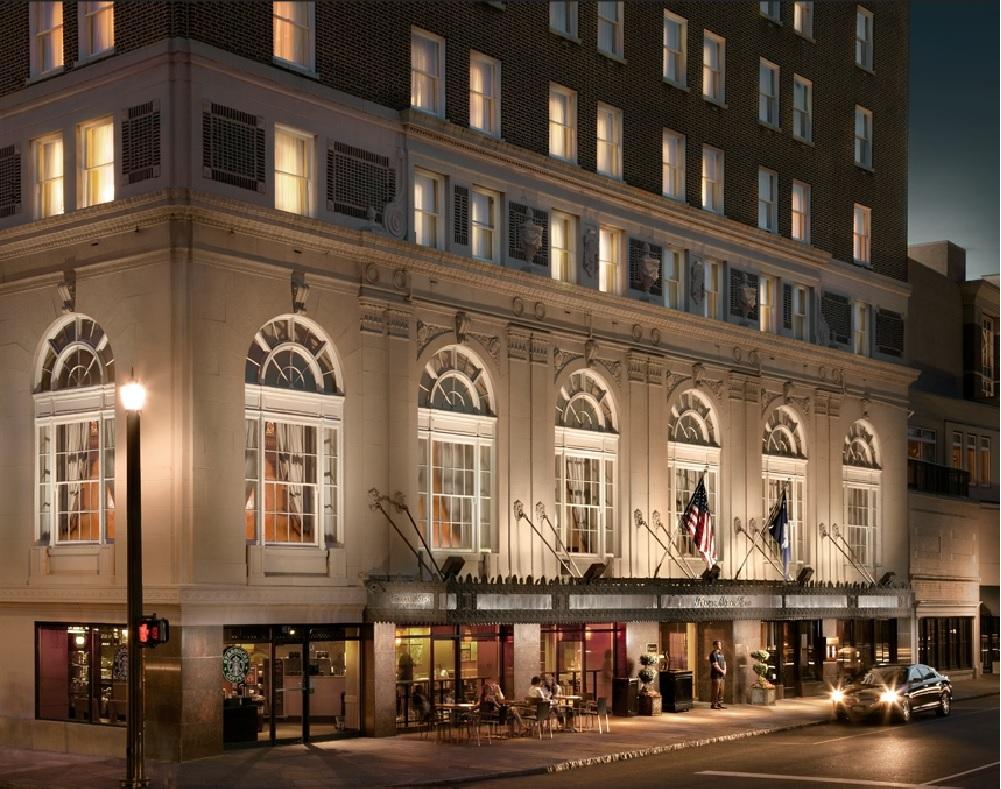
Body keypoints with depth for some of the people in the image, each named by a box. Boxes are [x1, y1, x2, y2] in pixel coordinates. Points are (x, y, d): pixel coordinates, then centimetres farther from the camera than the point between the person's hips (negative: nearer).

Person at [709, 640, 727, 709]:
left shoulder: (721, 653, 18)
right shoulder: (713, 654, -9)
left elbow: (724, 663, 17)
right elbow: (715, 665, -16)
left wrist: (724, 670, 1)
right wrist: (721, 671, -10)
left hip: (722, 675, 9)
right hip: (716, 675, -9)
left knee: (721, 690, 9)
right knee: (716, 690, -7)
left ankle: (719, 704, 15)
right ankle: (714, 704, -3)